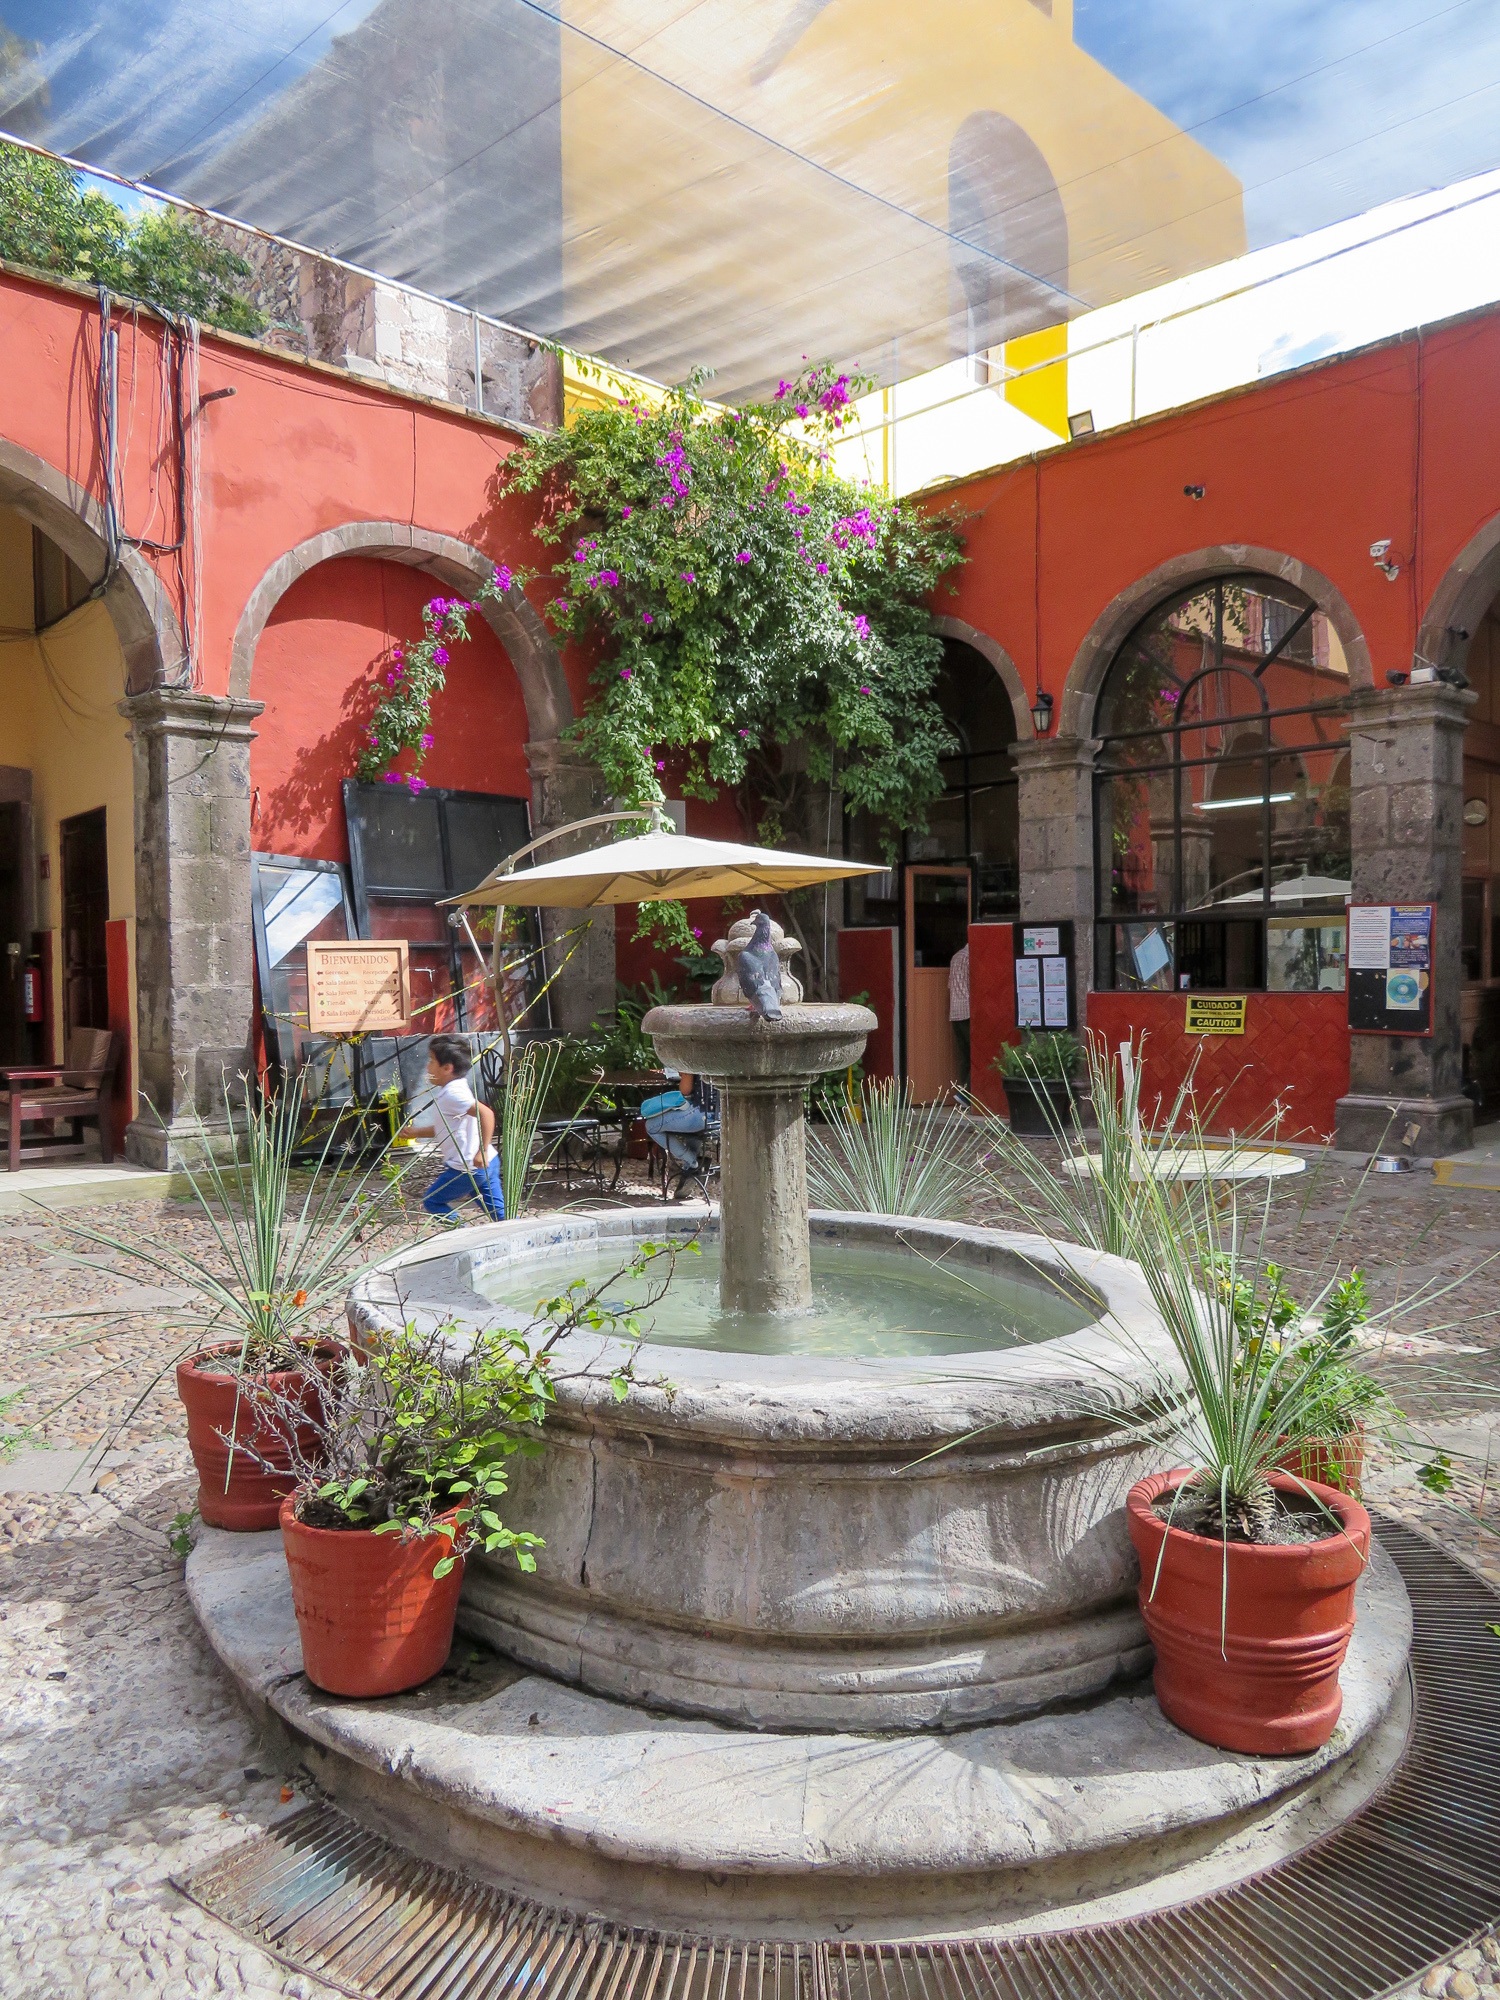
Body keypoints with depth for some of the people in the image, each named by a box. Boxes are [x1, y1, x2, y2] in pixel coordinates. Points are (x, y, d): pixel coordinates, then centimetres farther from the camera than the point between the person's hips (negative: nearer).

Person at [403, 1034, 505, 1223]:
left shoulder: (453, 1094, -17)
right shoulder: (449, 1091, 14)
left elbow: (486, 1114, -31)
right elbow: (444, 1129, 26)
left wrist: (483, 1151, -31)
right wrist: (416, 1132, 22)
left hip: (468, 1168, -9)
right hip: (484, 1165, 9)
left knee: (432, 1202, 8)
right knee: (499, 1211, 10)